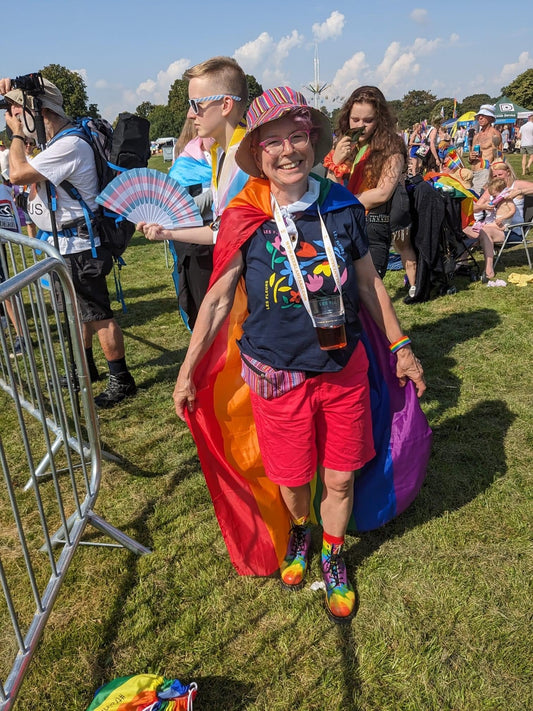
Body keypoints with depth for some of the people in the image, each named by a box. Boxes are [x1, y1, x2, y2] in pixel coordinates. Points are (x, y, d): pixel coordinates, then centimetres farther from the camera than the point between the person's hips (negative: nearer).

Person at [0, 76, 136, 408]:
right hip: (62, 243, 10)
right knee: (78, 311, 20)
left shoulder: (70, 146, -21)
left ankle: (122, 380, 7)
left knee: (99, 315, -3)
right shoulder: (56, 140, 9)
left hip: (77, 248, -10)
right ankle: (86, 368, 36)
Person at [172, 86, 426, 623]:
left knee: (341, 477, 13)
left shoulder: (341, 206, -5)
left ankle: (332, 555, 43)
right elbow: (218, 299, -3)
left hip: (345, 367, 2)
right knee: (291, 479, 15)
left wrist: (400, 348, 11)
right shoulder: (243, 220, -11)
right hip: (278, 374, -1)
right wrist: (187, 371, 0)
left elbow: (369, 284, 5)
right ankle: (299, 532, 51)